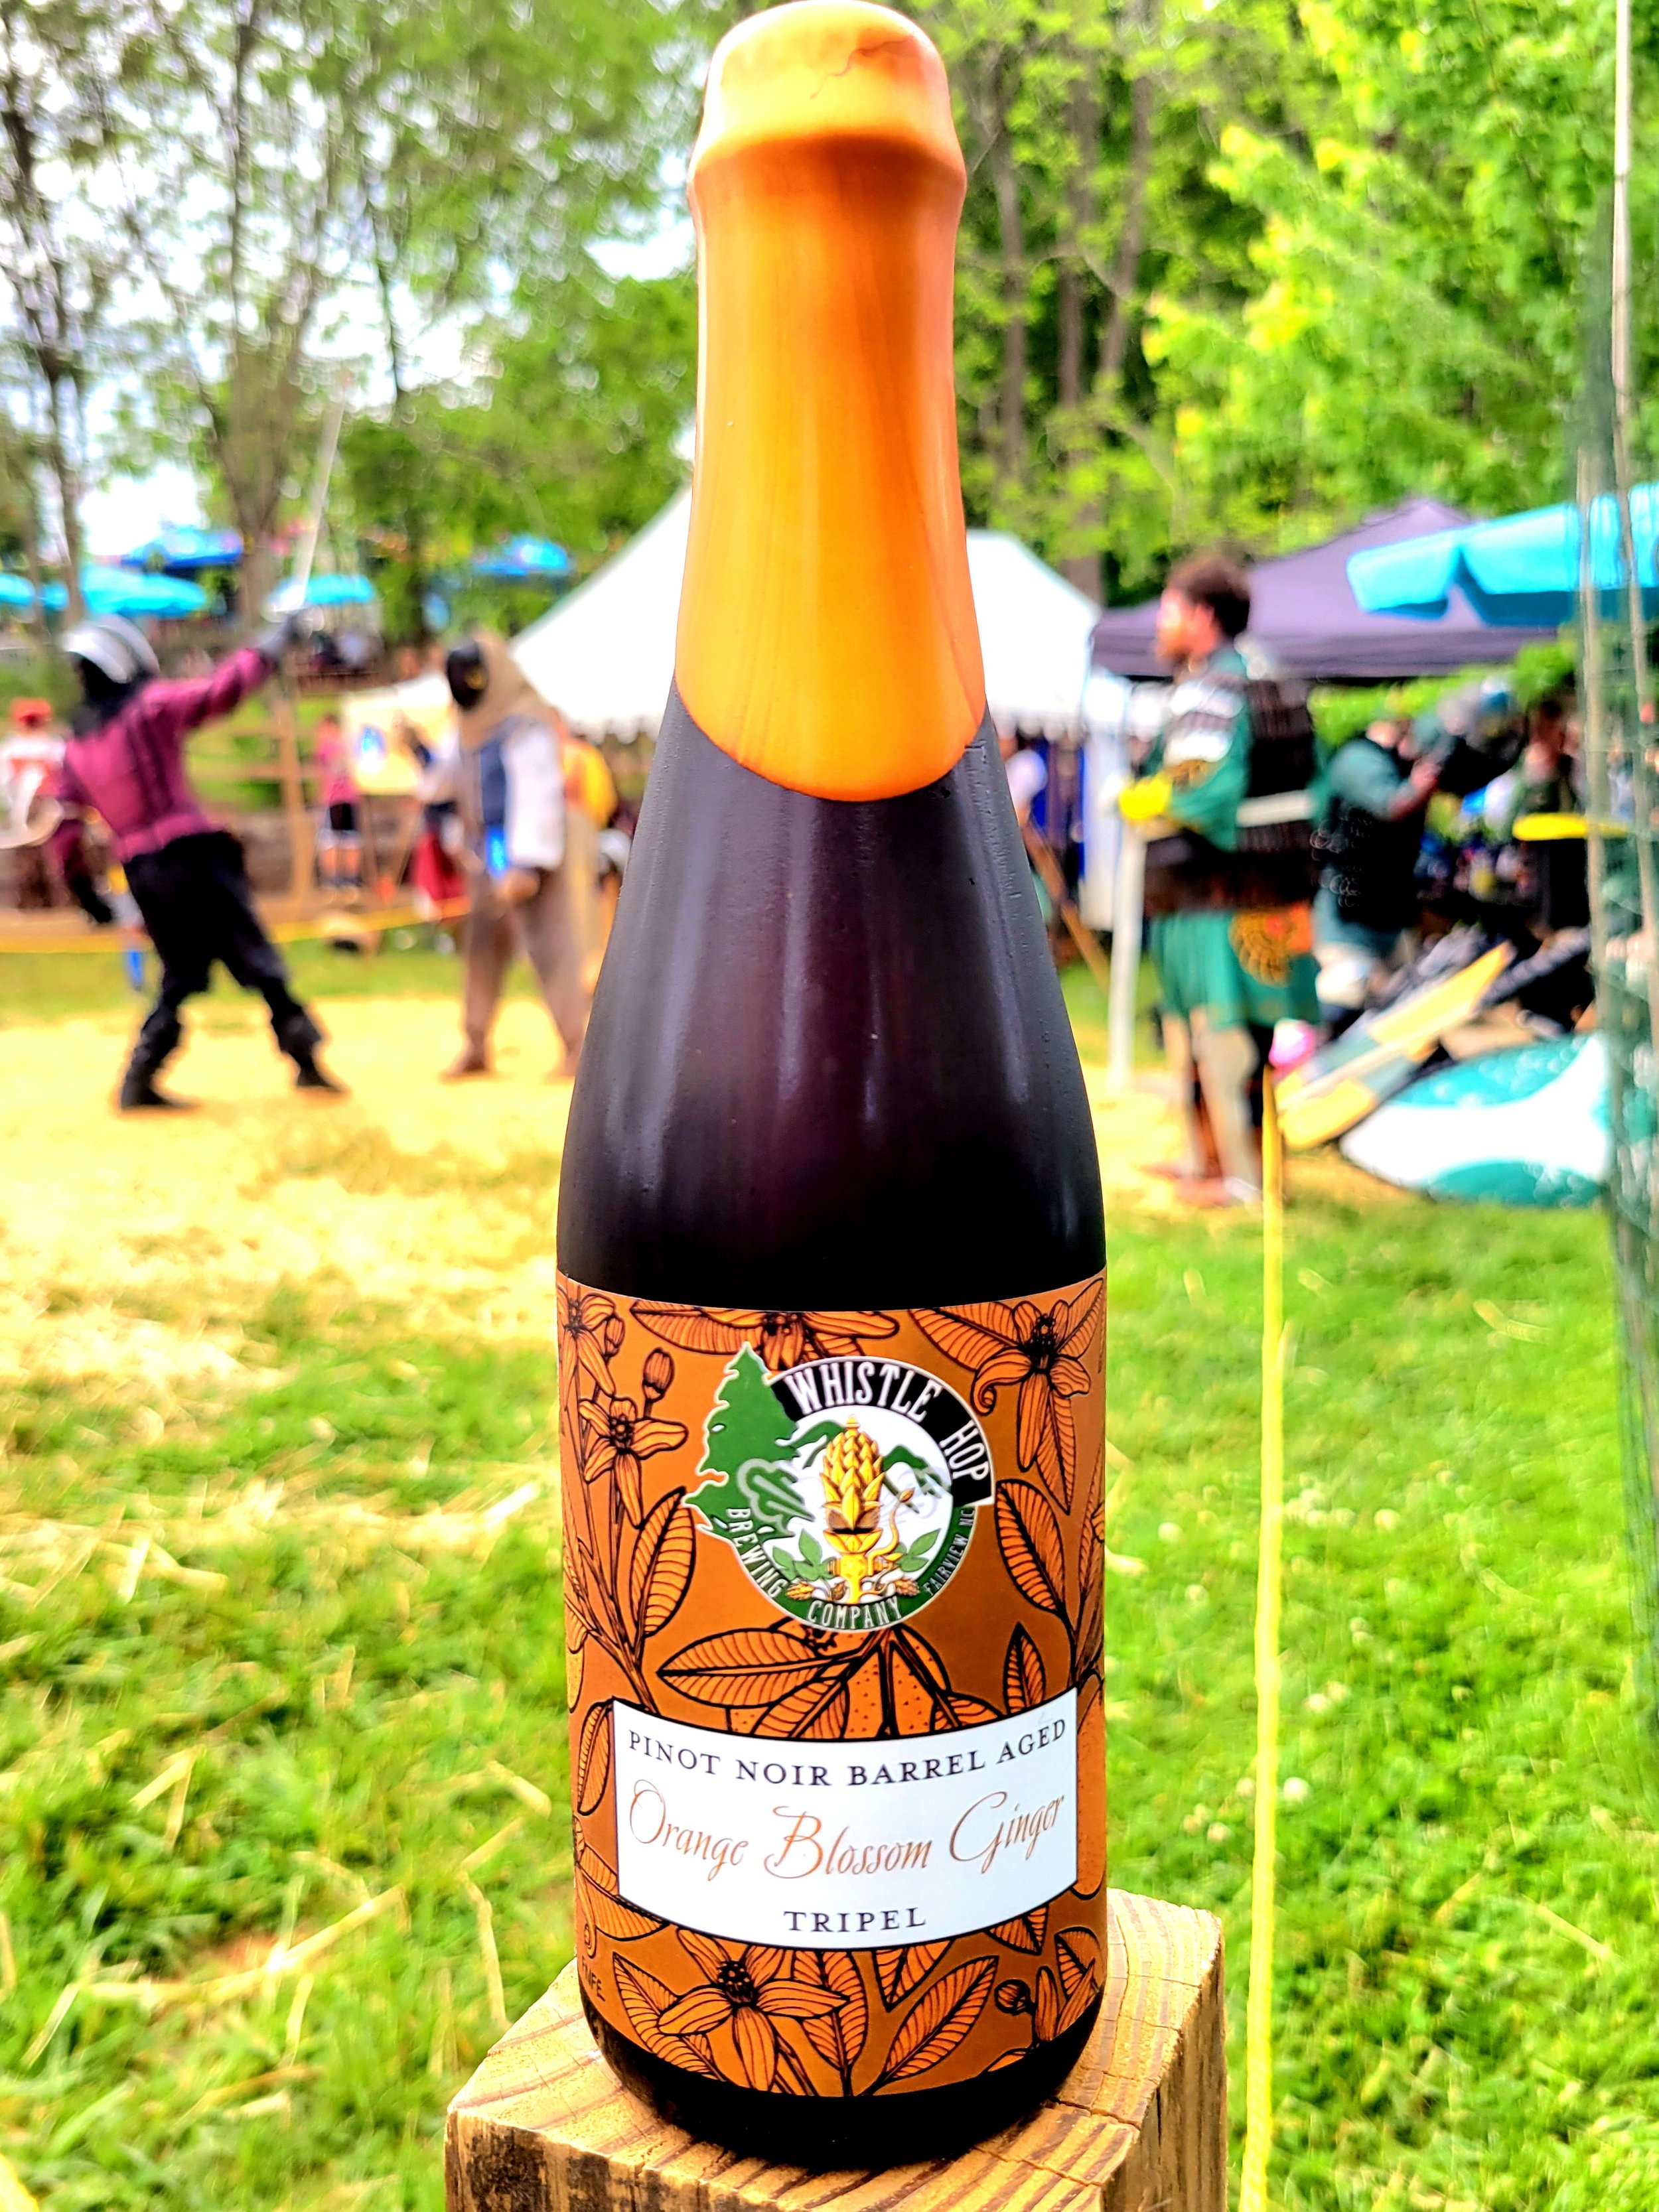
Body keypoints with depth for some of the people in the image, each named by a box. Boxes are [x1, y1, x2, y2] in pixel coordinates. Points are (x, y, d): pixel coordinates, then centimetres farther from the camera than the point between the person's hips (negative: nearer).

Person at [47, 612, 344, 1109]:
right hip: (192, 858, -6)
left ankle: (138, 1082, 10)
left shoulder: (75, 746, 13)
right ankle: (306, 1062, -3)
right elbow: (222, 690, -8)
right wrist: (276, 642, 1)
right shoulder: (150, 706, -4)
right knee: (257, 960, -2)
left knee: (180, 976, 17)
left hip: (138, 873, 6)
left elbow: (65, 822, 12)